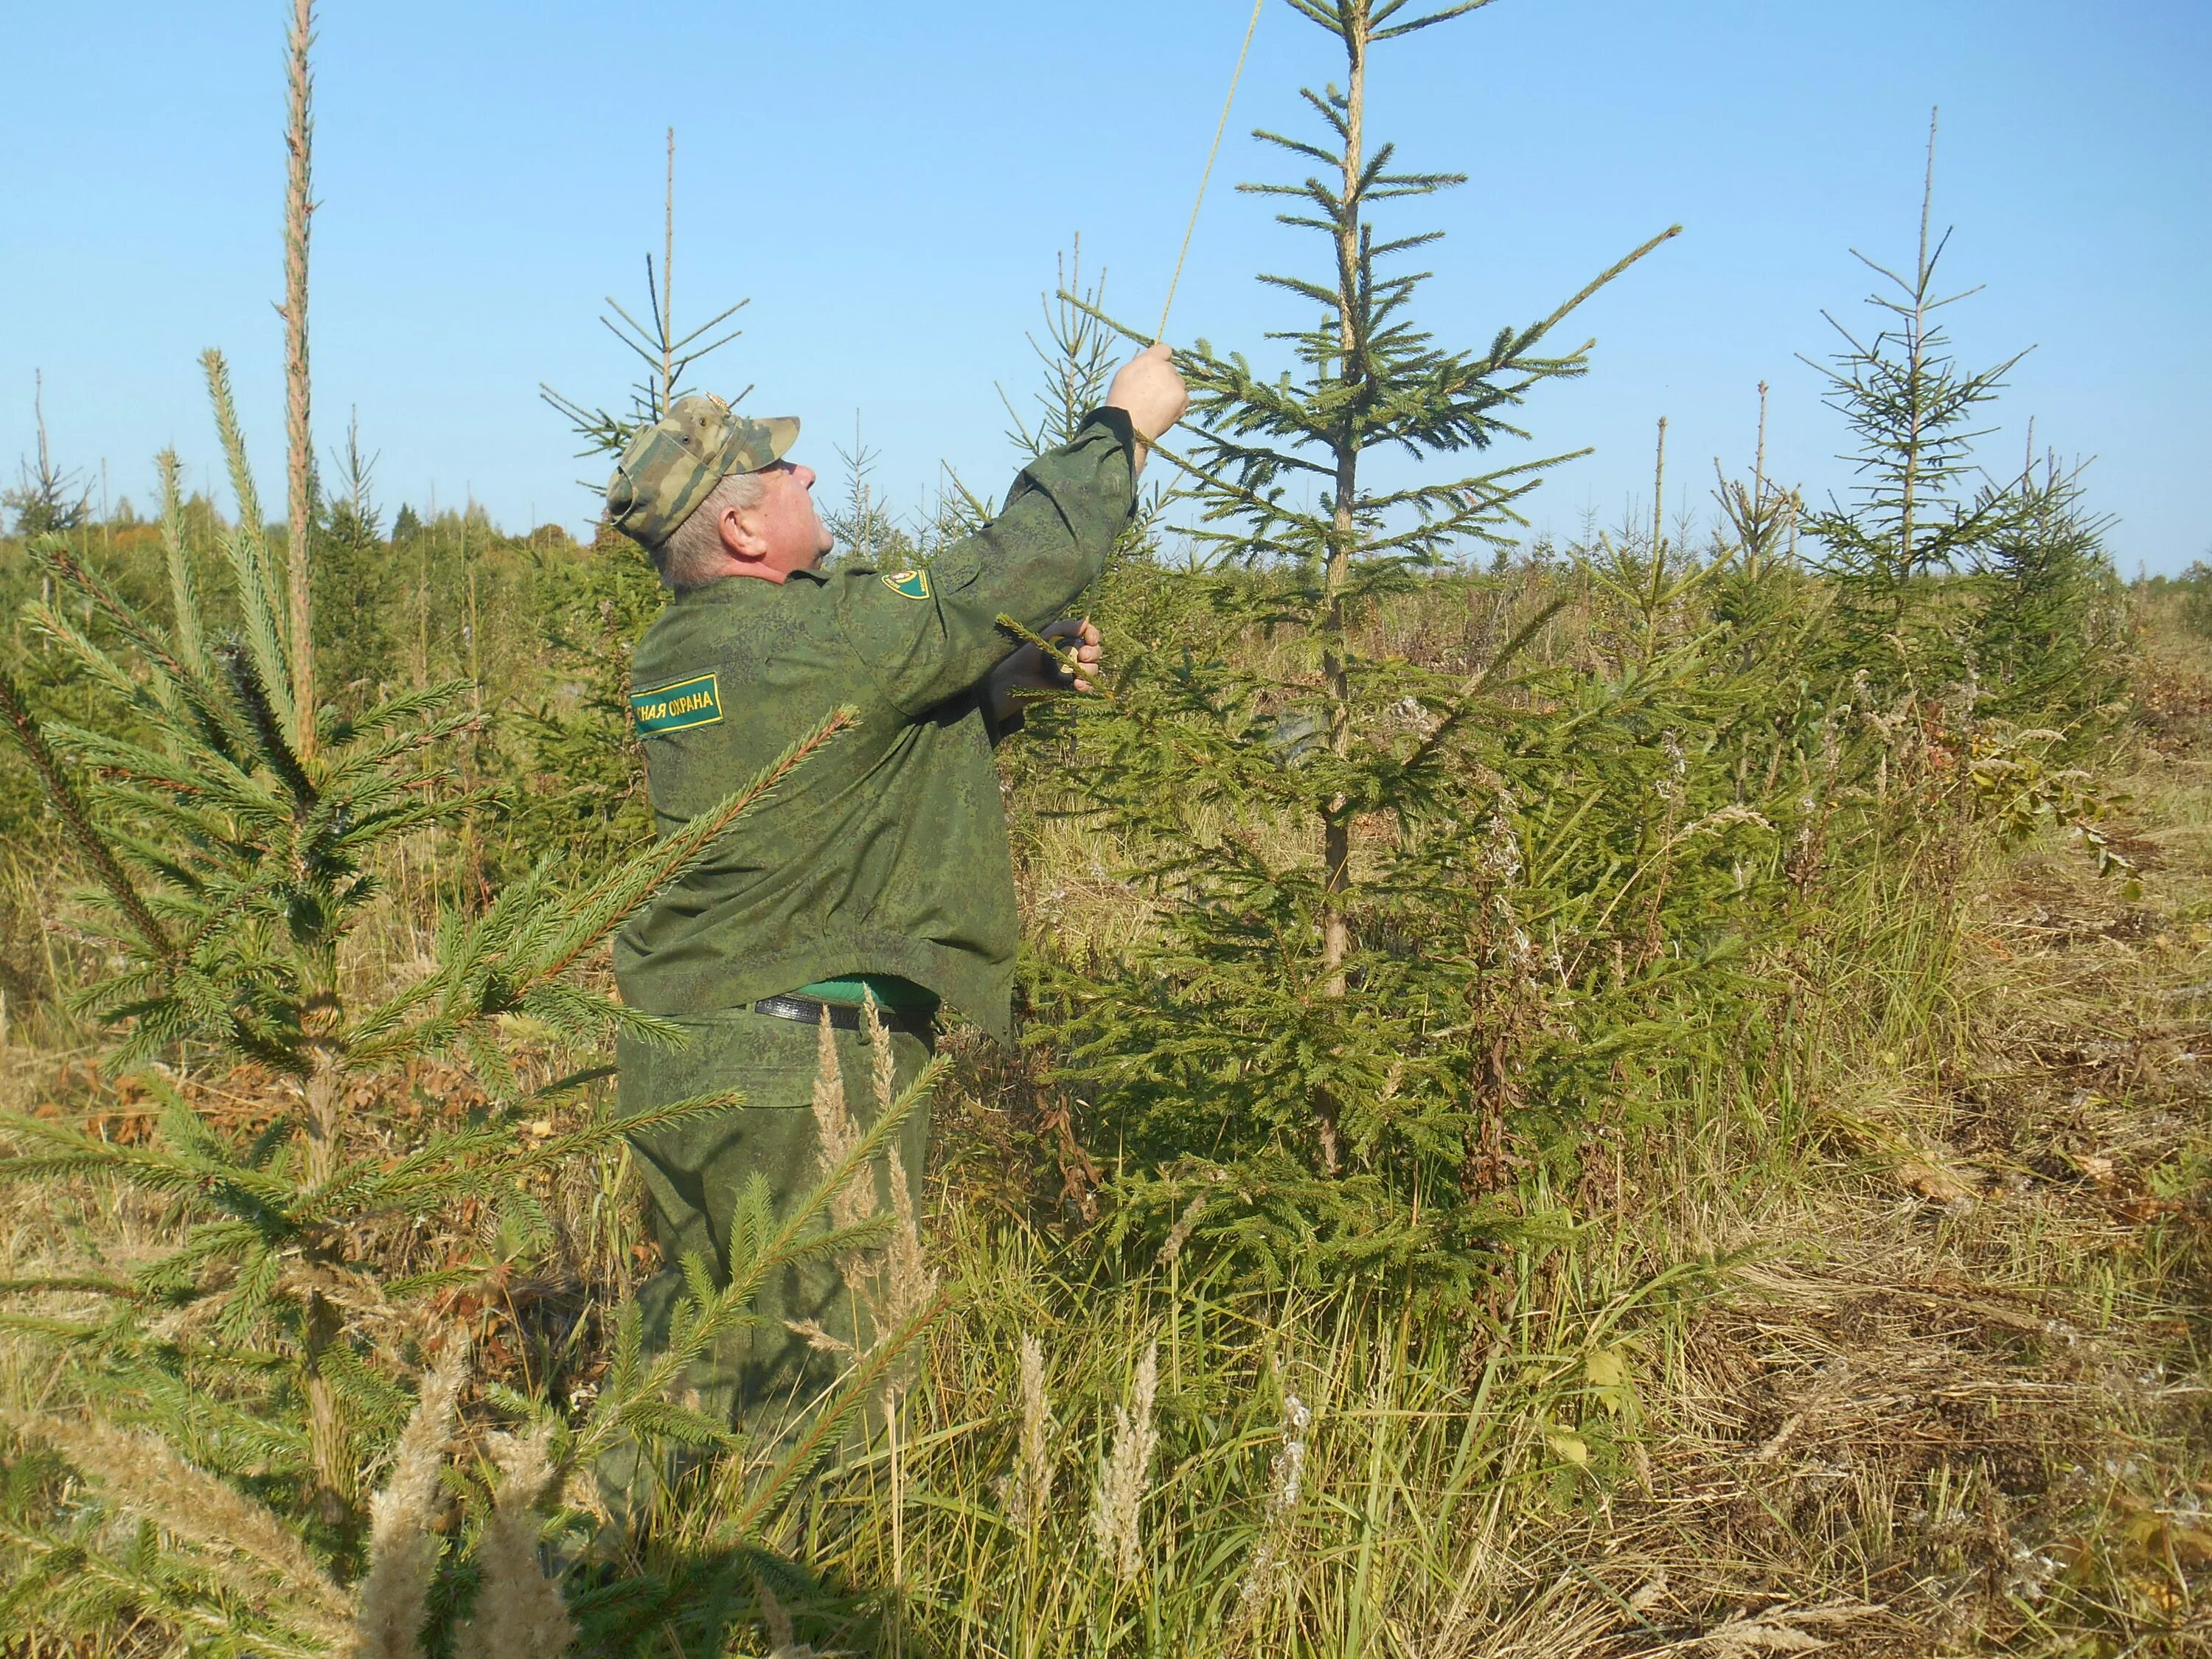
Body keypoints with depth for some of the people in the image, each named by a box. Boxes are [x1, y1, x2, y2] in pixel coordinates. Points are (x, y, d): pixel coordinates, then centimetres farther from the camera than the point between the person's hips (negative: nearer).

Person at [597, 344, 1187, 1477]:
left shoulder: (668, 657, 8)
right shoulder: (834, 634, -19)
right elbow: (1026, 564, -11)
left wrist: (1011, 683, 11)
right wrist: (1126, 421, 3)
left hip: (672, 1059, 8)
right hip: (804, 1074, -8)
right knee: (814, 1371, 5)